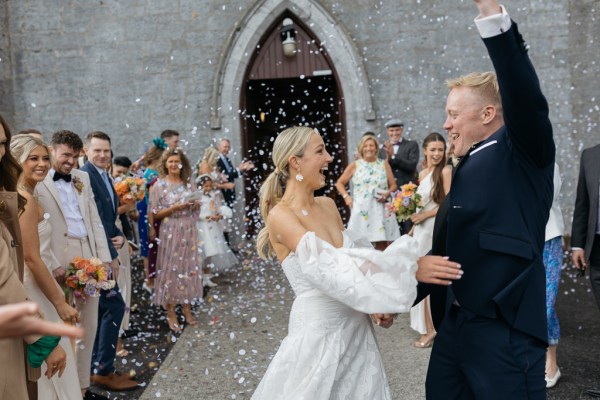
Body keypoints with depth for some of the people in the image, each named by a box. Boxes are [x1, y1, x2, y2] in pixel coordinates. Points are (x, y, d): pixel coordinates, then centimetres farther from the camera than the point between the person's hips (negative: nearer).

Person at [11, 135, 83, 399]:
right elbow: (32, 258, -22)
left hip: (32, 287, 10)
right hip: (33, 291, -9)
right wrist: (61, 303, -18)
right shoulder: (25, 199, -19)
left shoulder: (19, 196, 10)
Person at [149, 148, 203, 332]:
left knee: (189, 268, 7)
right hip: (170, 232, -4)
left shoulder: (189, 183, 9)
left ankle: (186, 307, 20)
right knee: (171, 269, 0)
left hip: (189, 232, 4)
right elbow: (155, 214, -5)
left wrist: (195, 205, -5)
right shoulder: (159, 185, -3)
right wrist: (174, 208, -17)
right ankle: (170, 312, 10)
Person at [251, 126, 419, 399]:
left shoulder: (328, 205, 5)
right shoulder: (280, 215, -16)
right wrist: (411, 267, -31)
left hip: (356, 328, 6)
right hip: (319, 332, -6)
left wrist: (373, 304, -5)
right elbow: (329, 267, -28)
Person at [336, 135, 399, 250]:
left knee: (382, 245, -1)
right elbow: (339, 183, 13)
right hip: (361, 211, -1)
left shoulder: (384, 164, 12)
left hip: (380, 211, 1)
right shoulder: (355, 165, 8)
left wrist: (387, 194, -8)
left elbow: (393, 185, 12)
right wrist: (346, 197, -1)